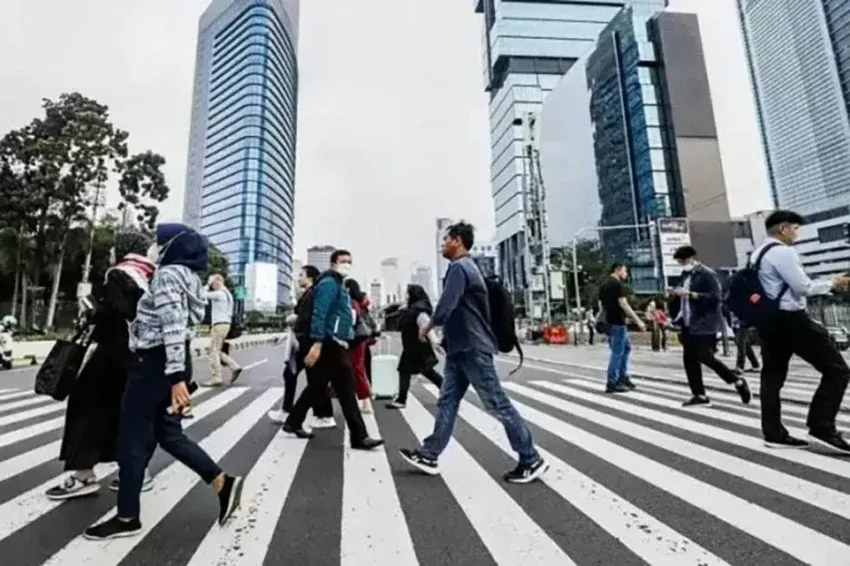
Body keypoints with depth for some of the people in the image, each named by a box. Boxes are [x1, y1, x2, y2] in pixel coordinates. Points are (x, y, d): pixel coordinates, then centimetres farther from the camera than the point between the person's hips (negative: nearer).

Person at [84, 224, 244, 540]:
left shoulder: (168, 274, -14)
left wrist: (176, 377, -28)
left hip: (155, 362, -9)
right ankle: (223, 483, 13)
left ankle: (127, 518, 21)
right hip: (169, 362, 9)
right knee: (169, 434, 14)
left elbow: (173, 327, -24)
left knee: (132, 440, 6)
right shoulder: (189, 276, 15)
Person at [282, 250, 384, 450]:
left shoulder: (339, 285, 21)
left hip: (334, 344, 10)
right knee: (346, 390, -7)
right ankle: (359, 437, 0)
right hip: (330, 344, -10)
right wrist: (317, 343, -28)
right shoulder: (329, 283, -10)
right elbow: (319, 313, -21)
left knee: (317, 386, 18)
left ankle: (293, 423, 31)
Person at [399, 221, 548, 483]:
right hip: (461, 348, 10)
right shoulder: (465, 266, 18)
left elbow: (445, 308, -23)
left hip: (472, 348, -10)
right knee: (447, 401, 11)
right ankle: (429, 455, 19)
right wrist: (445, 335, 17)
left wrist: (427, 327, -5)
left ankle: (531, 460, 13)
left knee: (498, 404, -1)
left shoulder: (459, 267, -15)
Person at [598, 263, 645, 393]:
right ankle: (612, 383, 3)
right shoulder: (618, 284, -12)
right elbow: (623, 304, -19)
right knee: (617, 352, -3)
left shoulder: (603, 285, 16)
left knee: (626, 346, 20)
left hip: (609, 321, 10)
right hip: (617, 322, -10)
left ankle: (623, 378, 23)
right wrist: (638, 321, -16)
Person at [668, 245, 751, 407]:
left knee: (705, 357, -8)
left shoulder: (707, 274, -9)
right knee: (689, 359, 5)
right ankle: (699, 395, 12)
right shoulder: (686, 274, 14)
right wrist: (676, 294, 5)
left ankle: (738, 382, 16)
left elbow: (716, 297, -18)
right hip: (688, 324, 8)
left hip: (705, 324, -8)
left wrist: (690, 294, -24)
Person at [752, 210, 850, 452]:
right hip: (790, 319, -9)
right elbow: (803, 287, -14)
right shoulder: (783, 251, -11)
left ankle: (773, 433, 16)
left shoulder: (757, 254, 17)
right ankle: (822, 428, 2)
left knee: (772, 376, 11)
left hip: (768, 321, 9)